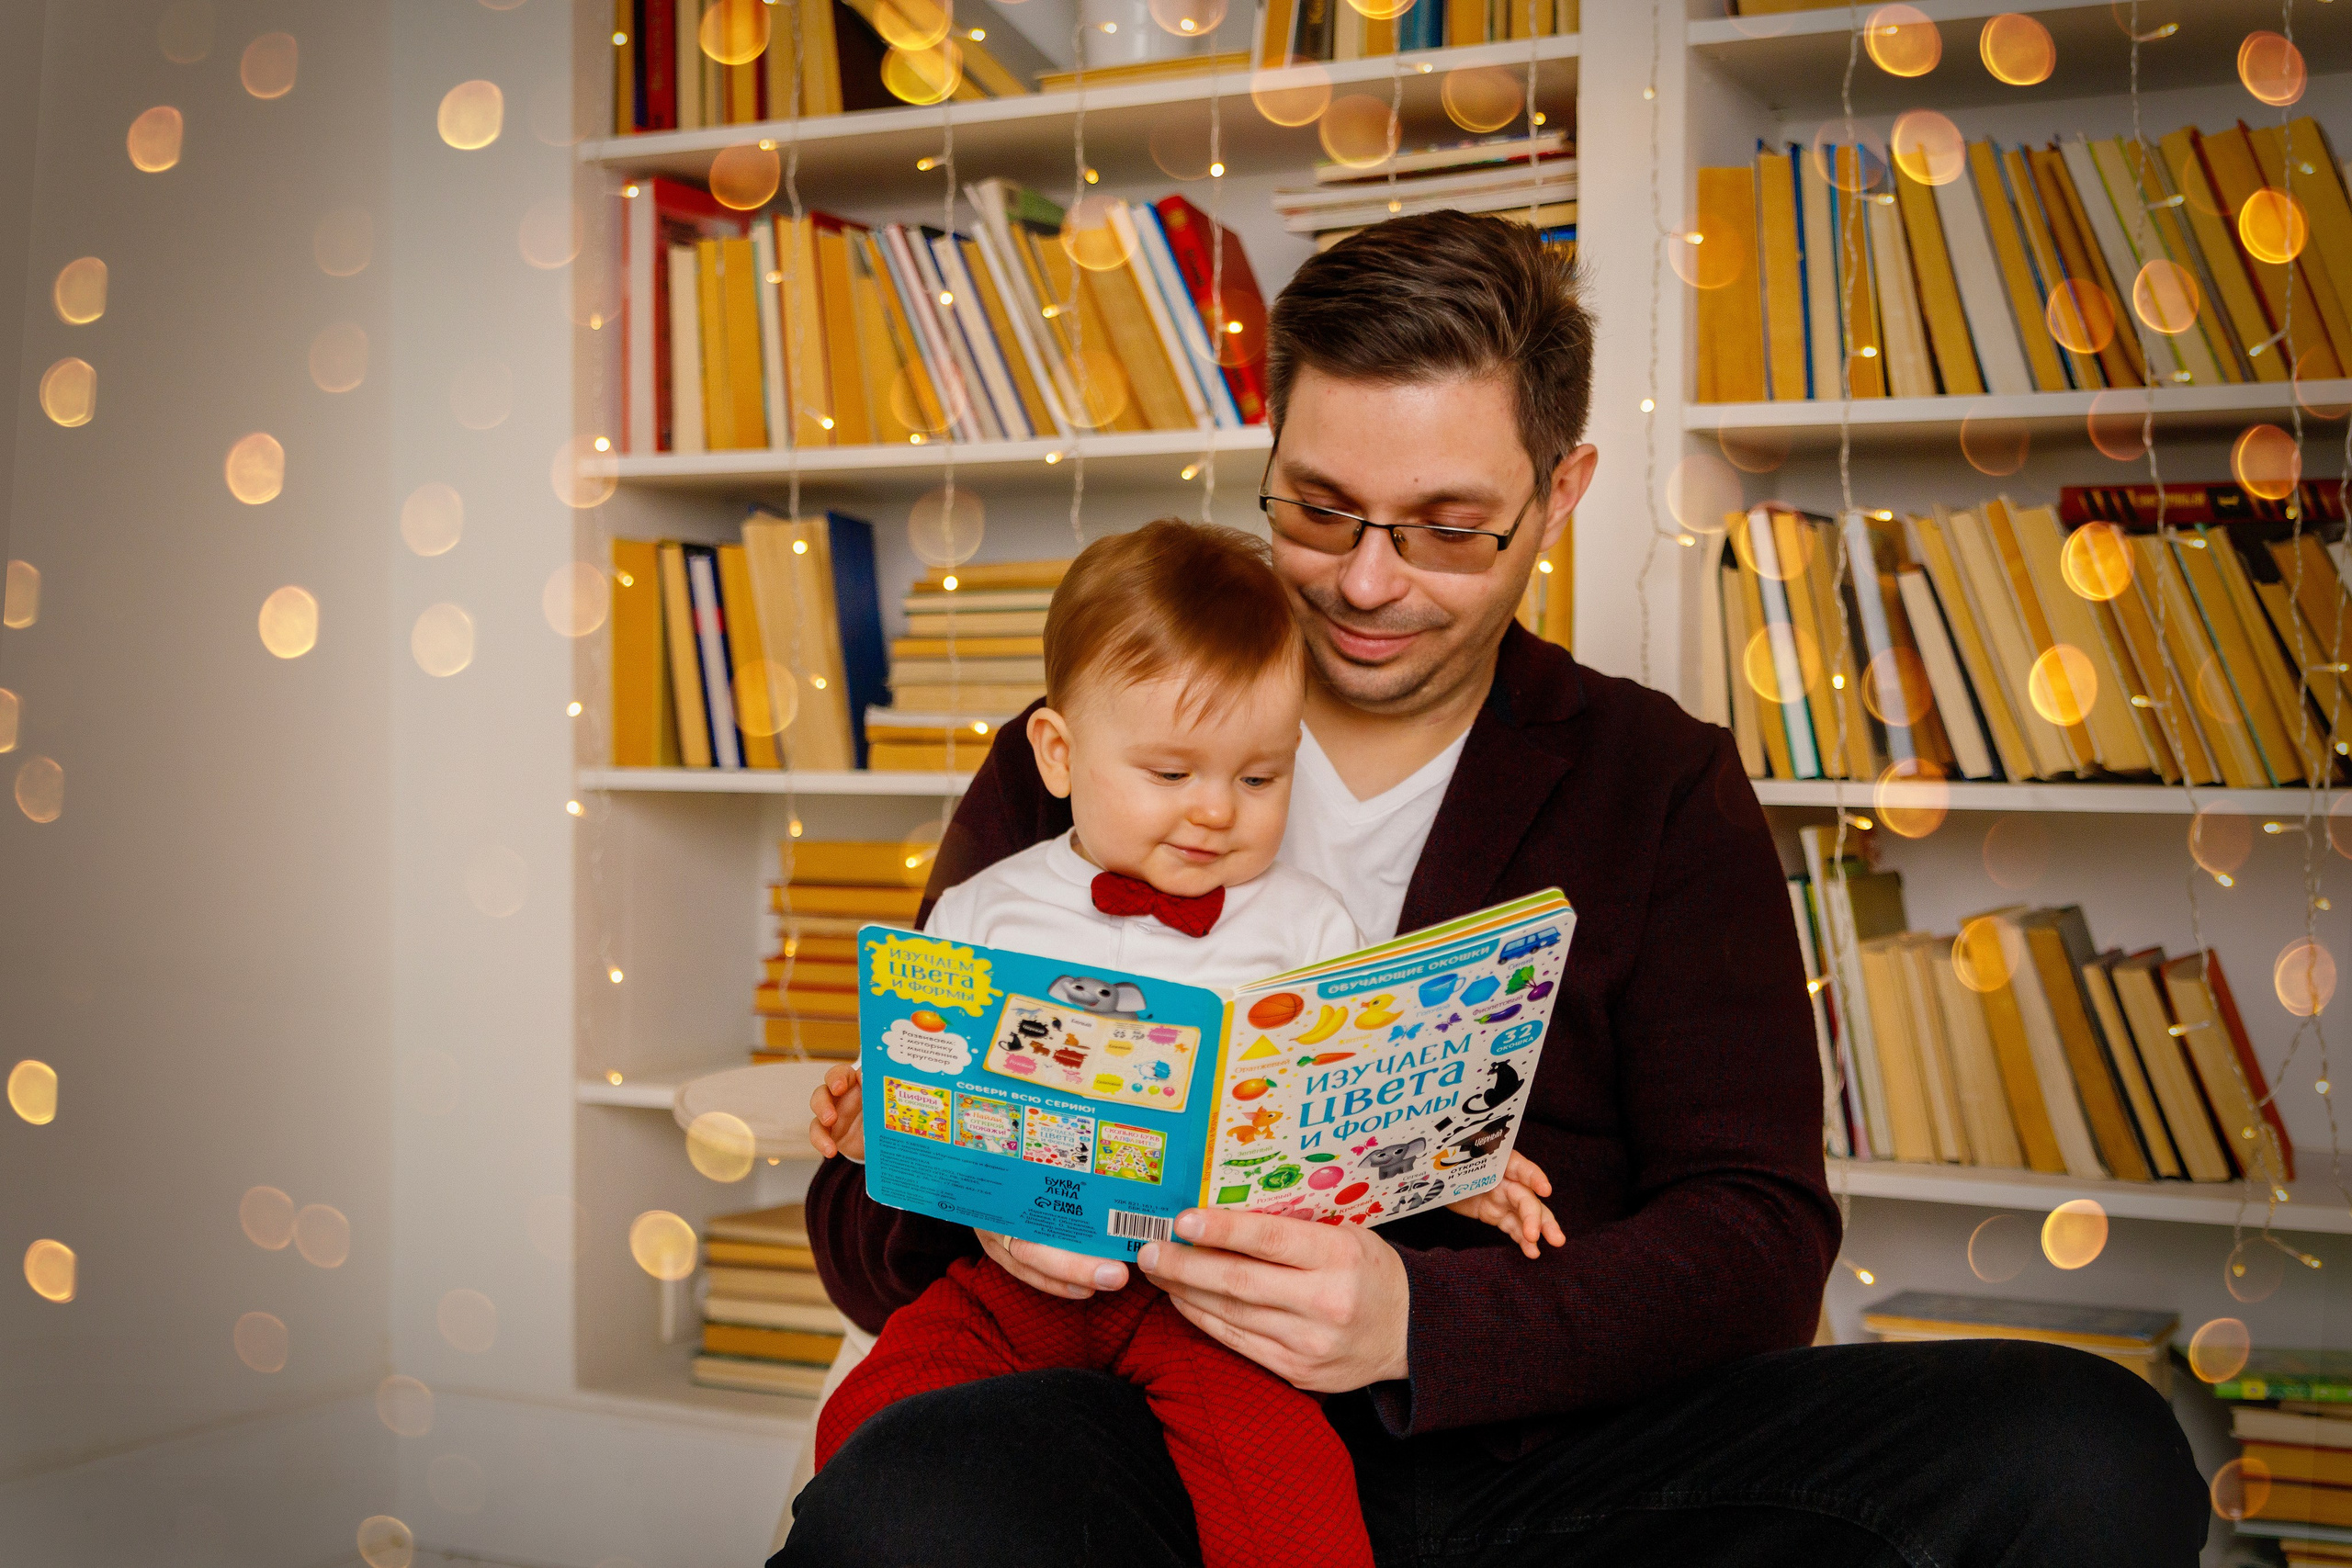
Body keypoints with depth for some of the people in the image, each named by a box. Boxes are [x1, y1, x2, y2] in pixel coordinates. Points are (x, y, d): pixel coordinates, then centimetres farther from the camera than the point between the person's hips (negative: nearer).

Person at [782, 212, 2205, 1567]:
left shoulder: (1662, 789, 9)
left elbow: (1756, 1236, -1)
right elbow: (865, 1210, 7)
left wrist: (1419, 1326, -20)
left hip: (1536, 1448, 2)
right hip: (1183, 1441, -1)